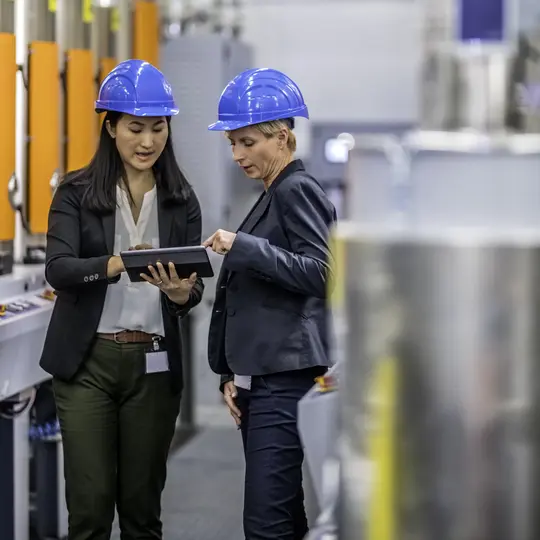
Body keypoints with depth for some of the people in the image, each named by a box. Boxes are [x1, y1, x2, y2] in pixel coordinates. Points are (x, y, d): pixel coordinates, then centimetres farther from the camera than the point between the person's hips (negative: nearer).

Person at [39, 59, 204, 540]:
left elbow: (194, 289, 3)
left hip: (153, 364, 2)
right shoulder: (77, 192, 0)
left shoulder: (181, 200, 7)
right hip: (87, 362, -2)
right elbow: (58, 270, -13)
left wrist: (183, 293, -21)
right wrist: (116, 264, -31)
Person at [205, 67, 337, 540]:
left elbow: (319, 271, -18)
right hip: (260, 378, 10)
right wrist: (233, 376, 16)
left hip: (286, 378, -10)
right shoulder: (272, 196, 20)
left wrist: (243, 248, -21)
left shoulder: (298, 190, -7)